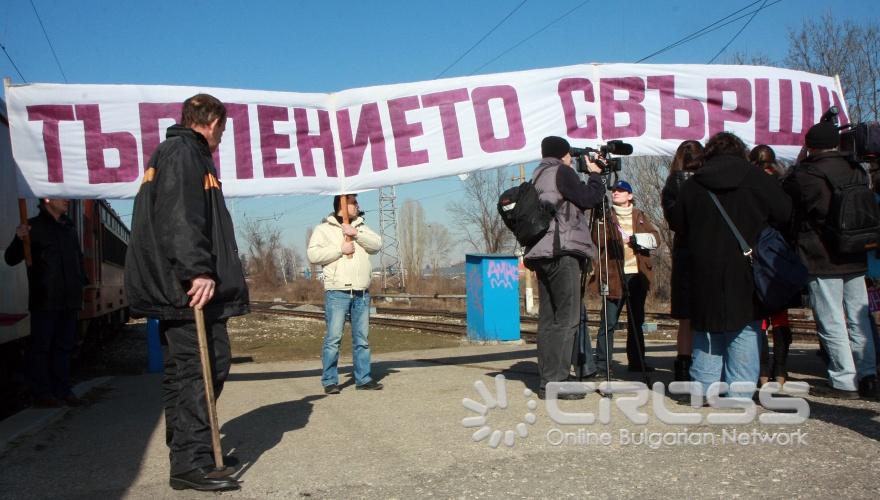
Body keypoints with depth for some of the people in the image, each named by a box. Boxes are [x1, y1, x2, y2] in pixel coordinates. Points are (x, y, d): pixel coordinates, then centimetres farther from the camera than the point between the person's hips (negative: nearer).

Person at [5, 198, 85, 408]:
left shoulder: (69, 228, 15)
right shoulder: (33, 226, -3)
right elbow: (11, 259, -6)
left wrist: (80, 282, 11)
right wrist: (19, 239, -25)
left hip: (69, 300, 6)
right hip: (44, 300, -6)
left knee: (64, 346, 10)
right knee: (41, 346, -1)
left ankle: (62, 390, 17)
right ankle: (41, 393, 4)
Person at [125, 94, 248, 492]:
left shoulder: (171, 151, 25)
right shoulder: (184, 151, -7)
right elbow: (180, 217, -21)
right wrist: (198, 270, -27)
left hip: (175, 284, 11)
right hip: (189, 284, -11)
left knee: (183, 367, 14)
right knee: (207, 364, -10)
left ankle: (186, 453, 23)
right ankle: (191, 462, -8)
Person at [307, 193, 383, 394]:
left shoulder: (361, 227, 19)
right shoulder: (324, 229, 3)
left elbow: (377, 244, 4)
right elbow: (313, 255, -9)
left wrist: (356, 234, -8)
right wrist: (340, 249, -12)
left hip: (362, 293, 5)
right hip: (337, 292, -5)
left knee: (362, 338, 8)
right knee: (333, 338, -6)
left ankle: (363, 379, 15)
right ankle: (330, 381, 2)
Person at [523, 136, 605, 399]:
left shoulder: (538, 176, 22)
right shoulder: (560, 172, -3)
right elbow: (589, 198, -5)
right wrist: (595, 174, 9)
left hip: (542, 254, 9)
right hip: (563, 252, -9)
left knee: (548, 319, 8)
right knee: (567, 319, -8)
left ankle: (546, 380, 10)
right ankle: (554, 382, -11)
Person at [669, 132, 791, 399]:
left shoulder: (692, 185, 2)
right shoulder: (758, 180, -3)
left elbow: (676, 224, 8)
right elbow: (787, 216, 1)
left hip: (704, 275, 2)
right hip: (746, 276, -2)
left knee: (706, 334, 11)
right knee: (744, 336, 2)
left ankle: (704, 389, 11)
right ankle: (739, 391, 1)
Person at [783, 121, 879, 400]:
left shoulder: (802, 175, -12)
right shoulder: (856, 171, 5)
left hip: (821, 261, -5)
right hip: (855, 259, 6)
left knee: (831, 323, 0)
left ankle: (844, 382, 2)